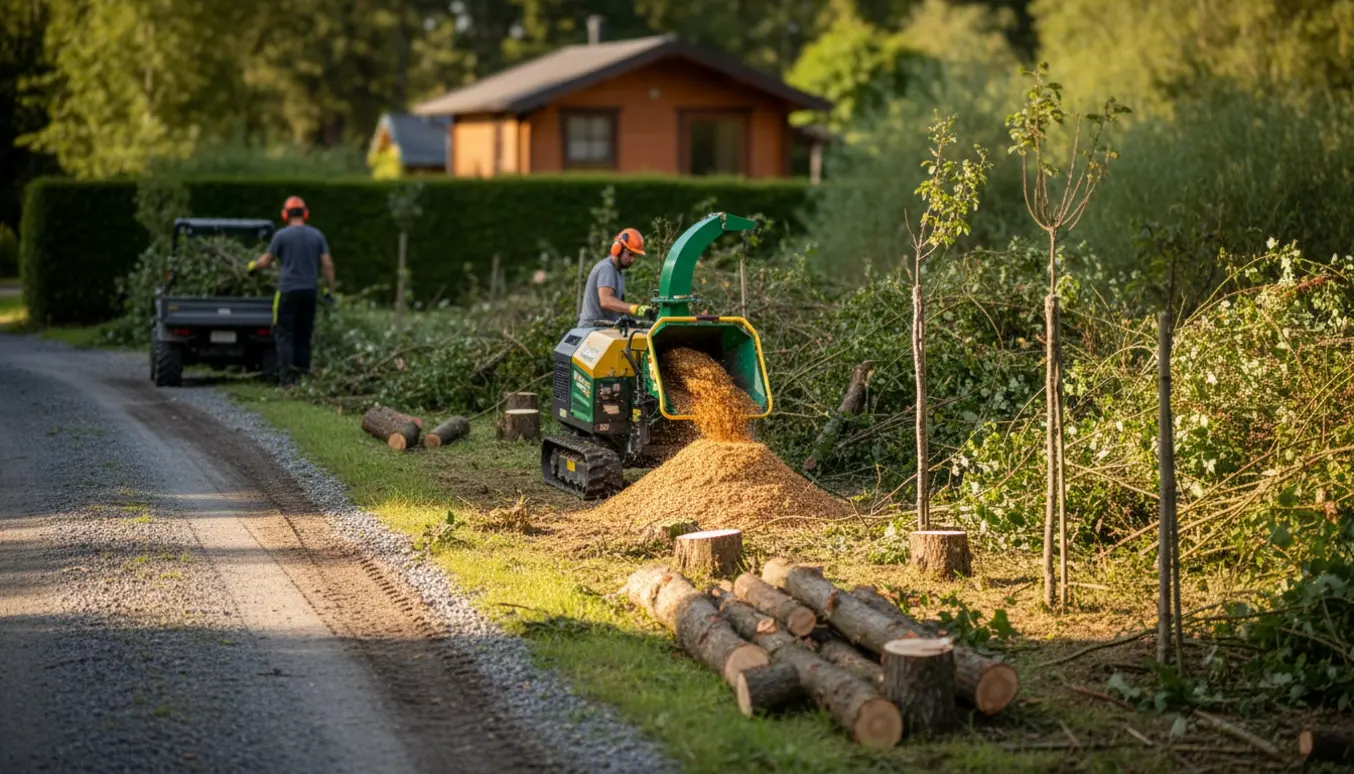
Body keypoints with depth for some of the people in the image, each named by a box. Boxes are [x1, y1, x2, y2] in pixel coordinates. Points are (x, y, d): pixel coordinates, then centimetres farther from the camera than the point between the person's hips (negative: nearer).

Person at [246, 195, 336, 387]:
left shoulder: (281, 235, -5)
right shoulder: (317, 235, 6)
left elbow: (266, 260, 1)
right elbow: (327, 264, 3)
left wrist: (252, 266, 21)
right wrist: (329, 289, 10)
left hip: (288, 290, -4)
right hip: (310, 291, 4)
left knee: (284, 334, -1)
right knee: (303, 333, 15)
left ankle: (287, 378, -9)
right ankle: (302, 369, 12)